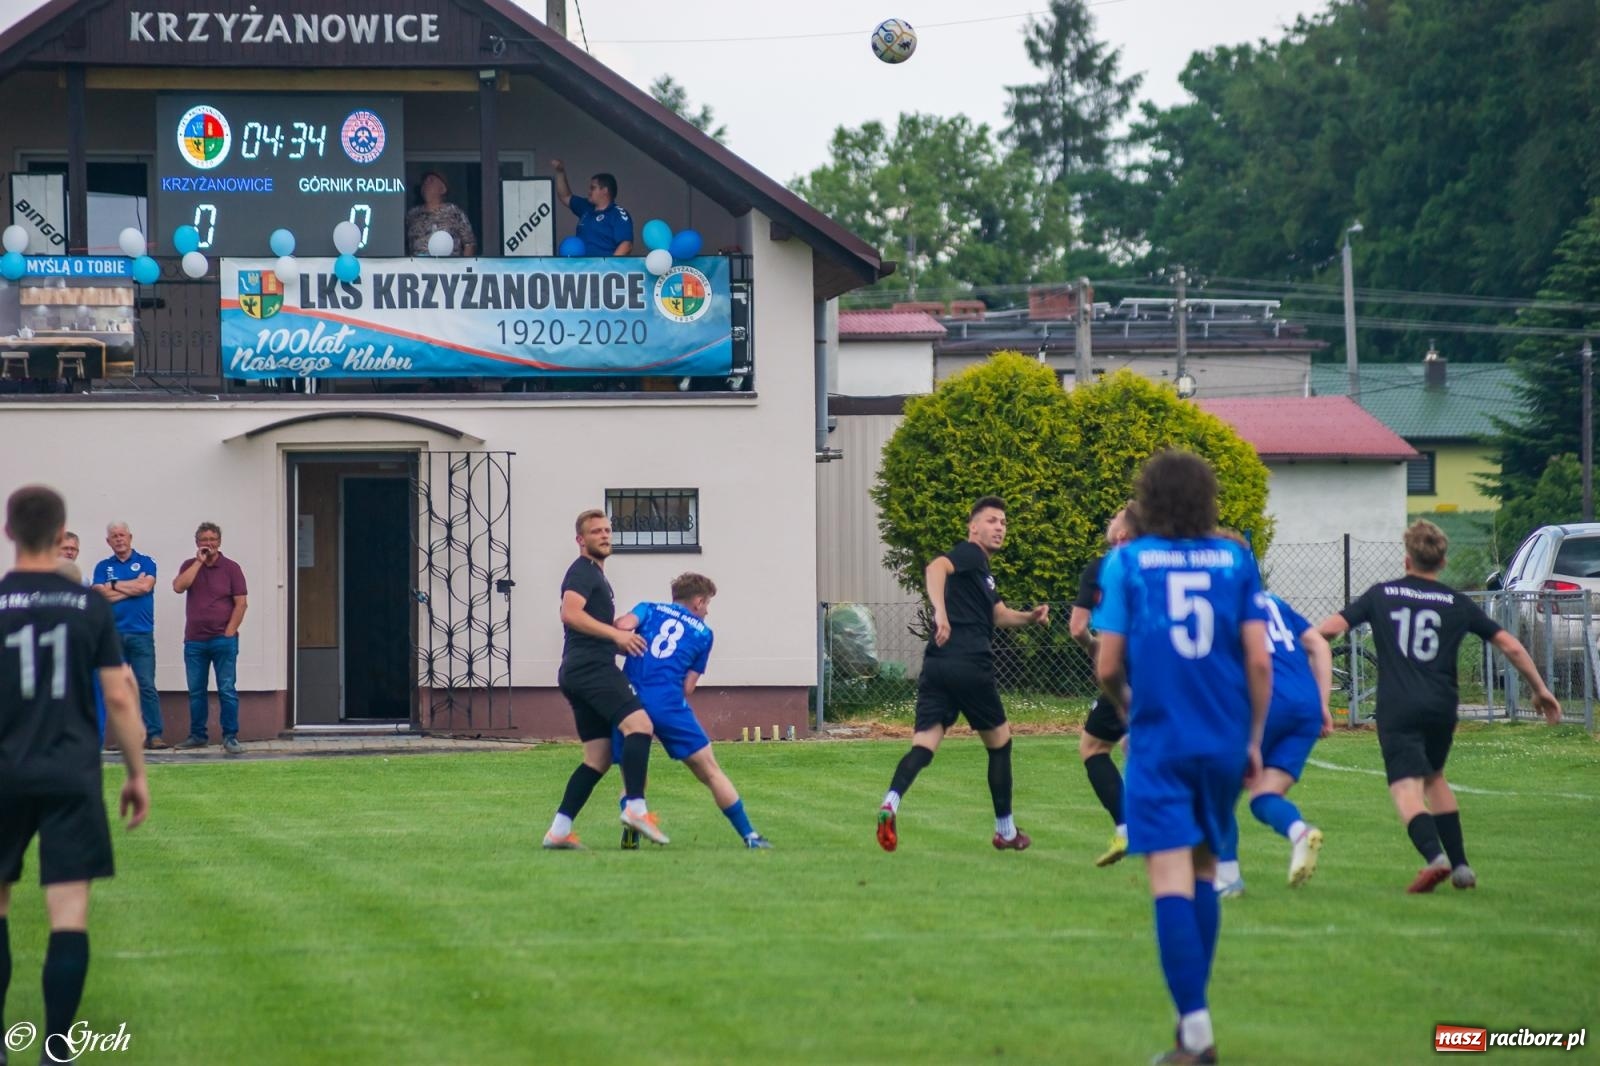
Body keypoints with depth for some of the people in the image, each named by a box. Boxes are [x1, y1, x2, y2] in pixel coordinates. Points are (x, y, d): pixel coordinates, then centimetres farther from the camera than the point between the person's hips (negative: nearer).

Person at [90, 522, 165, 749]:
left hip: (141, 634, -2)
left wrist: (115, 585, -2)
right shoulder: (103, 566, 11)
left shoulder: (145, 562, 8)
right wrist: (133, 587, -3)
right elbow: (102, 595, -3)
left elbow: (145, 586, -10)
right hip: (112, 634, 2)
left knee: (146, 686, -7)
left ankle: (154, 734, -8)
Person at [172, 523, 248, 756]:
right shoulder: (190, 566, 10)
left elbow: (241, 603, -1)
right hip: (194, 640, 3)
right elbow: (178, 586, -10)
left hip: (223, 639, -3)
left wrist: (229, 632, -8)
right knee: (196, 691, 7)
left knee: (227, 690, -6)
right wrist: (199, 562, -9)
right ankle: (197, 735, 15)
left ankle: (230, 737, -4)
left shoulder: (230, 568, 3)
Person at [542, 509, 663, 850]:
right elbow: (570, 614, -20)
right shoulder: (582, 571, -3)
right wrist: (615, 633, -23)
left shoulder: (596, 575, 29)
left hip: (578, 674, 11)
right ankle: (635, 807, -37)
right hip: (590, 667, -11)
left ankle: (559, 831, 5)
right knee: (639, 723, -26)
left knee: (598, 758, 8)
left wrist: (622, 640, 27)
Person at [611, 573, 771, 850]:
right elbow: (688, 687, 10)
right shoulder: (702, 633, 17)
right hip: (669, 702, -2)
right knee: (710, 772, 8)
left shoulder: (649, 609, 18)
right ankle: (749, 835, 10)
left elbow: (624, 625, -4)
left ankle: (630, 835, -6)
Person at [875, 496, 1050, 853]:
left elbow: (1000, 615, 34)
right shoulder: (970, 555, -2)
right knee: (999, 742, 12)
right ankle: (1005, 831, 21)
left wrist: (1029, 617, 16)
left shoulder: (982, 570, 27)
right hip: (971, 666, -8)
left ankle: (891, 801, -34)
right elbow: (936, 568, -22)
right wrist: (940, 611, -36)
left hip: (937, 665, 8)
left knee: (924, 745, -6)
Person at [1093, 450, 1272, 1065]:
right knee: (1204, 869, 20)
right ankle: (1193, 1009, 22)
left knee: (1171, 879, -7)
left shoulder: (1126, 563, -1)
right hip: (1225, 739, 3)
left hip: (1159, 741, -3)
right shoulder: (1236, 561, 4)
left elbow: (1108, 667, -1)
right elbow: (1260, 661, 0)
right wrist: (1254, 739, 11)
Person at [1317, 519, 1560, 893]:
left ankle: (1435, 857, -37)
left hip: (1397, 708, -3)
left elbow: (1330, 627, 1)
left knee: (1407, 789, -11)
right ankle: (1461, 866, 21)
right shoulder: (1457, 604, 11)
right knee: (1434, 778, 26)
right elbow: (1510, 645, 10)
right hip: (1442, 706, 3)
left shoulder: (1381, 595, 7)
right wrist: (1540, 690, 22)